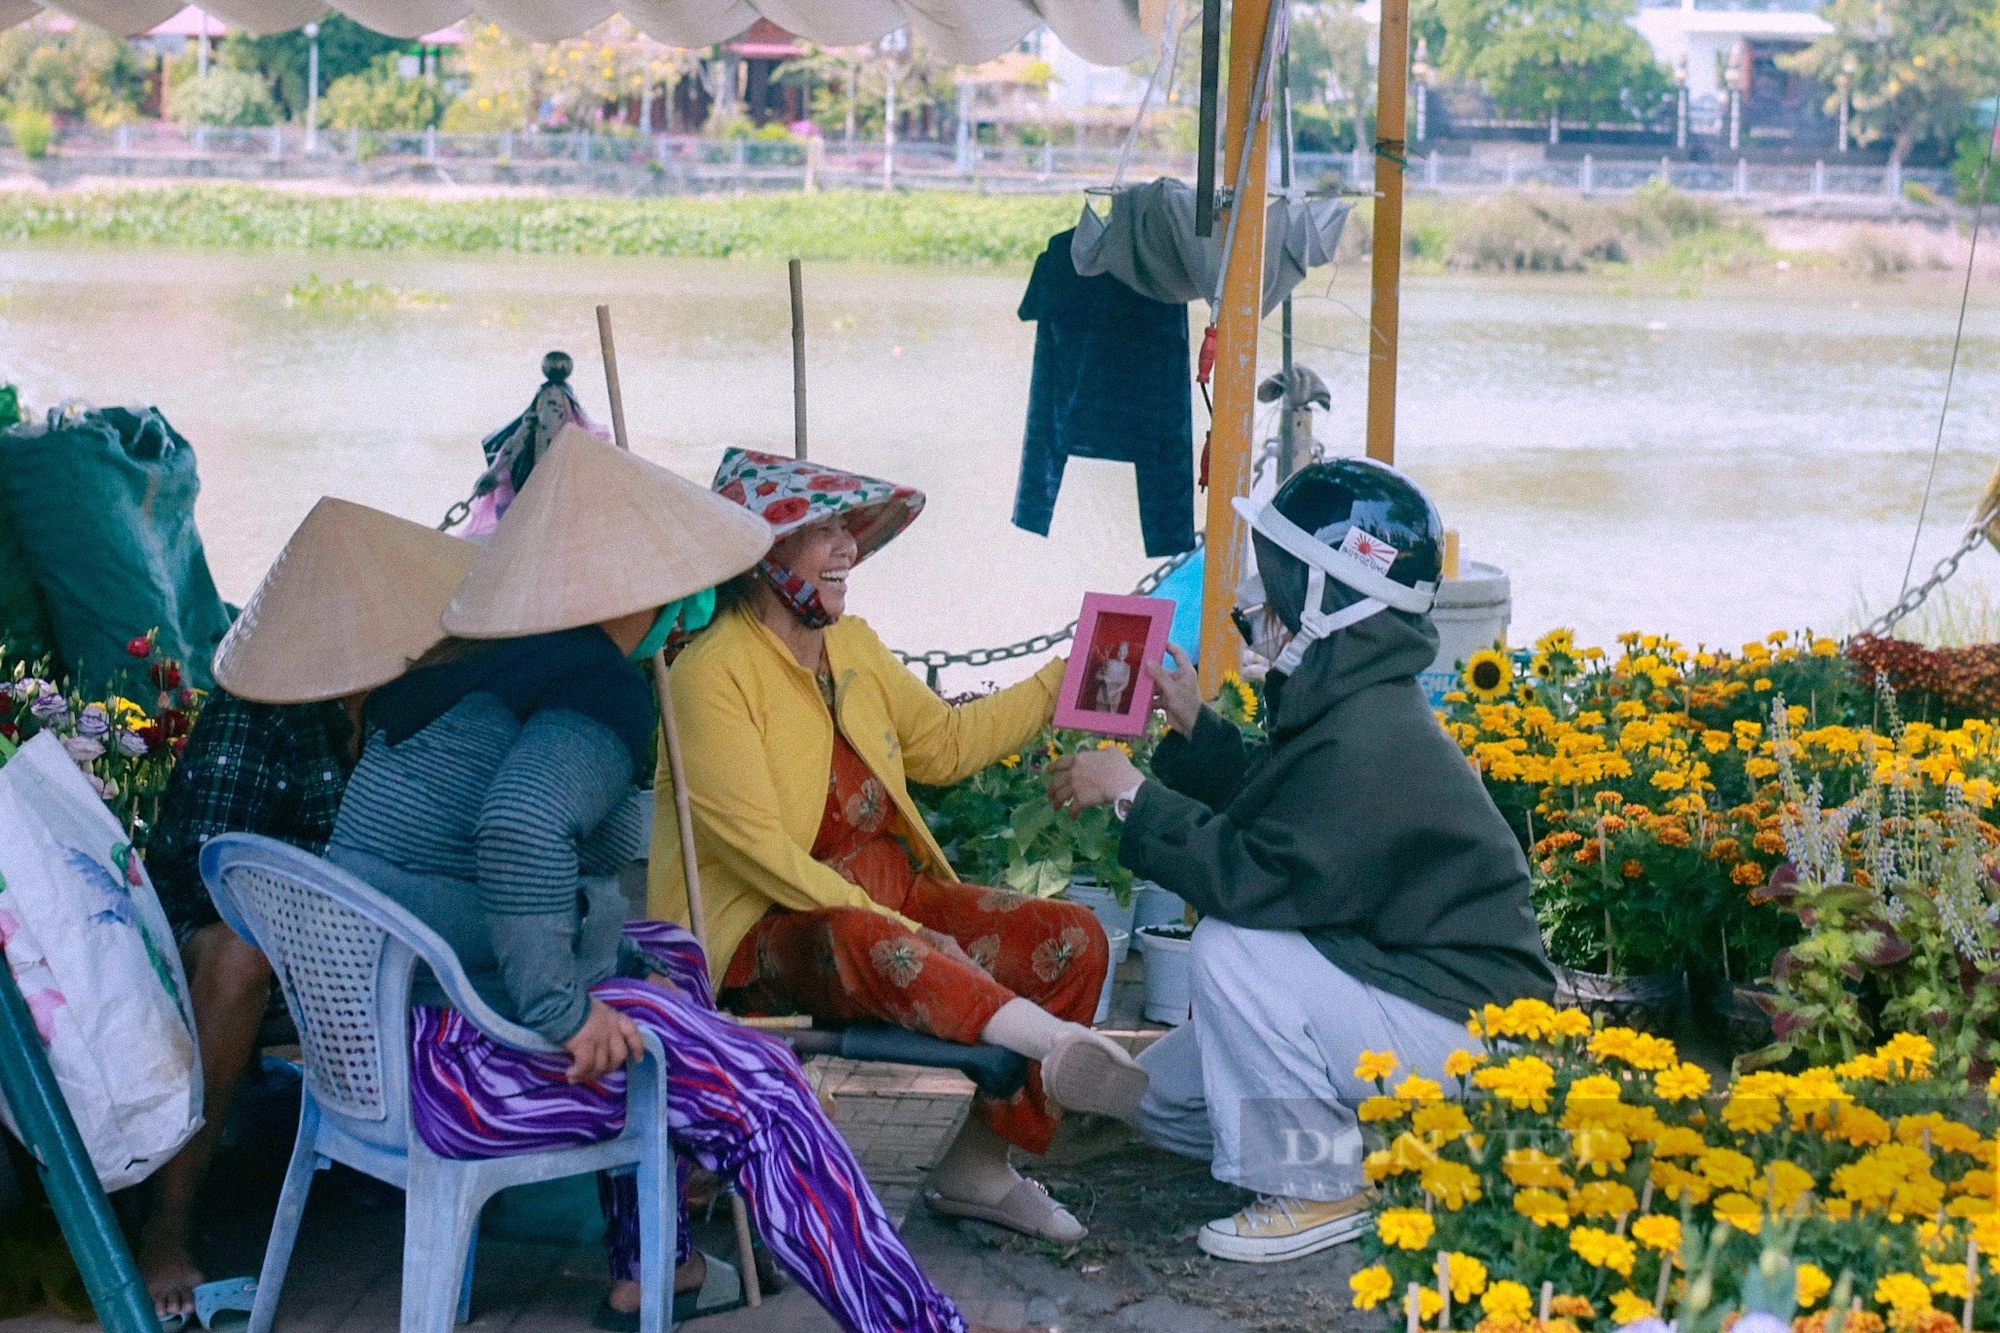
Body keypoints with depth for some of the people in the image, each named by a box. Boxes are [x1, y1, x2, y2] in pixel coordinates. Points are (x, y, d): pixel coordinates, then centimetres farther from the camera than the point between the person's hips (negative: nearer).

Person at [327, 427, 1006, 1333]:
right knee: (760, 1089, -8)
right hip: (452, 1056, -10)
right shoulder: (598, 684, -14)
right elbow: (520, 827, -33)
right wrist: (563, 1014, -27)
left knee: (668, 954, 27)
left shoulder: (471, 664, 14)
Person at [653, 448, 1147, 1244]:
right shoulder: (714, 672, -13)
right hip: (764, 932, -8)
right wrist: (884, 921, -24)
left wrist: (1062, 684, 17)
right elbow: (755, 845, -20)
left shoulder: (852, 645, 13)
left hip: (890, 893, 8)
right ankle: (1053, 1044, -49)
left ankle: (977, 1170, -6)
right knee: (862, 946, -42)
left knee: (1073, 938, -11)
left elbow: (943, 744, 24)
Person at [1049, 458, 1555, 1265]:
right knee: (1164, 1098, 9)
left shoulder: (1368, 742, -27)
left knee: (1232, 949, -27)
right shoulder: (1352, 706, 5)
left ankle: (1318, 1190, -13)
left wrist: (1133, 795, -22)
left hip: (1470, 1034, -10)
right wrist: (1194, 728, 10)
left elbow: (1259, 879, -30)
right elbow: (1272, 816, 16)